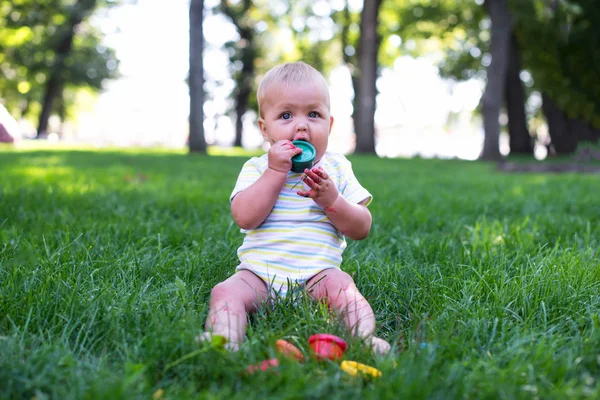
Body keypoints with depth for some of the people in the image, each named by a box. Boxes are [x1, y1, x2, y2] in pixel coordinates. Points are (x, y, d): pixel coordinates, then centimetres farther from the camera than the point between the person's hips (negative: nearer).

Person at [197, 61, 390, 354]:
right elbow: (245, 218, -13)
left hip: (318, 273, 0)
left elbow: (361, 229, 2)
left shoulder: (336, 168, 9)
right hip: (259, 273, 0)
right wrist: (275, 172, -15)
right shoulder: (256, 169, 7)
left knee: (341, 286, -29)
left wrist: (331, 200, -16)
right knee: (226, 292, -24)